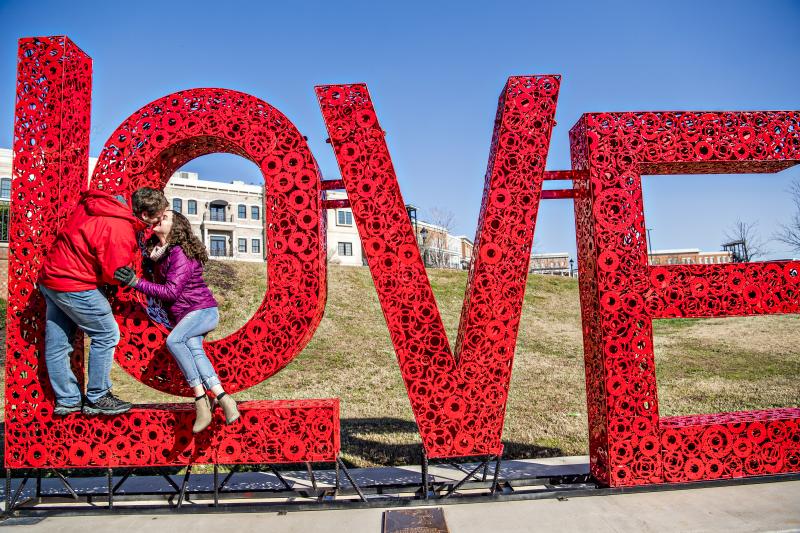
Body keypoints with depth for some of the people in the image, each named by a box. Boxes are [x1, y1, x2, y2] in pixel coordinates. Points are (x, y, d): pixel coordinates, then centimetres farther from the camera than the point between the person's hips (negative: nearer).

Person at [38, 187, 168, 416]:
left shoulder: (94, 204, 5)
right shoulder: (121, 230, -21)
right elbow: (114, 274, -18)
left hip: (49, 277, 10)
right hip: (74, 285, -9)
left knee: (56, 343, 13)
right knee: (107, 334, 2)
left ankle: (66, 400, 25)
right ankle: (97, 398, 10)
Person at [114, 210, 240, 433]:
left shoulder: (180, 253, -16)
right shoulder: (157, 251, 11)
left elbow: (171, 291, -22)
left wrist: (136, 282, -26)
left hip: (203, 310, -7)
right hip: (184, 315, 7)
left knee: (173, 340, -31)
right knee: (194, 350, -21)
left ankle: (201, 399, -29)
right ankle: (222, 398, -29)